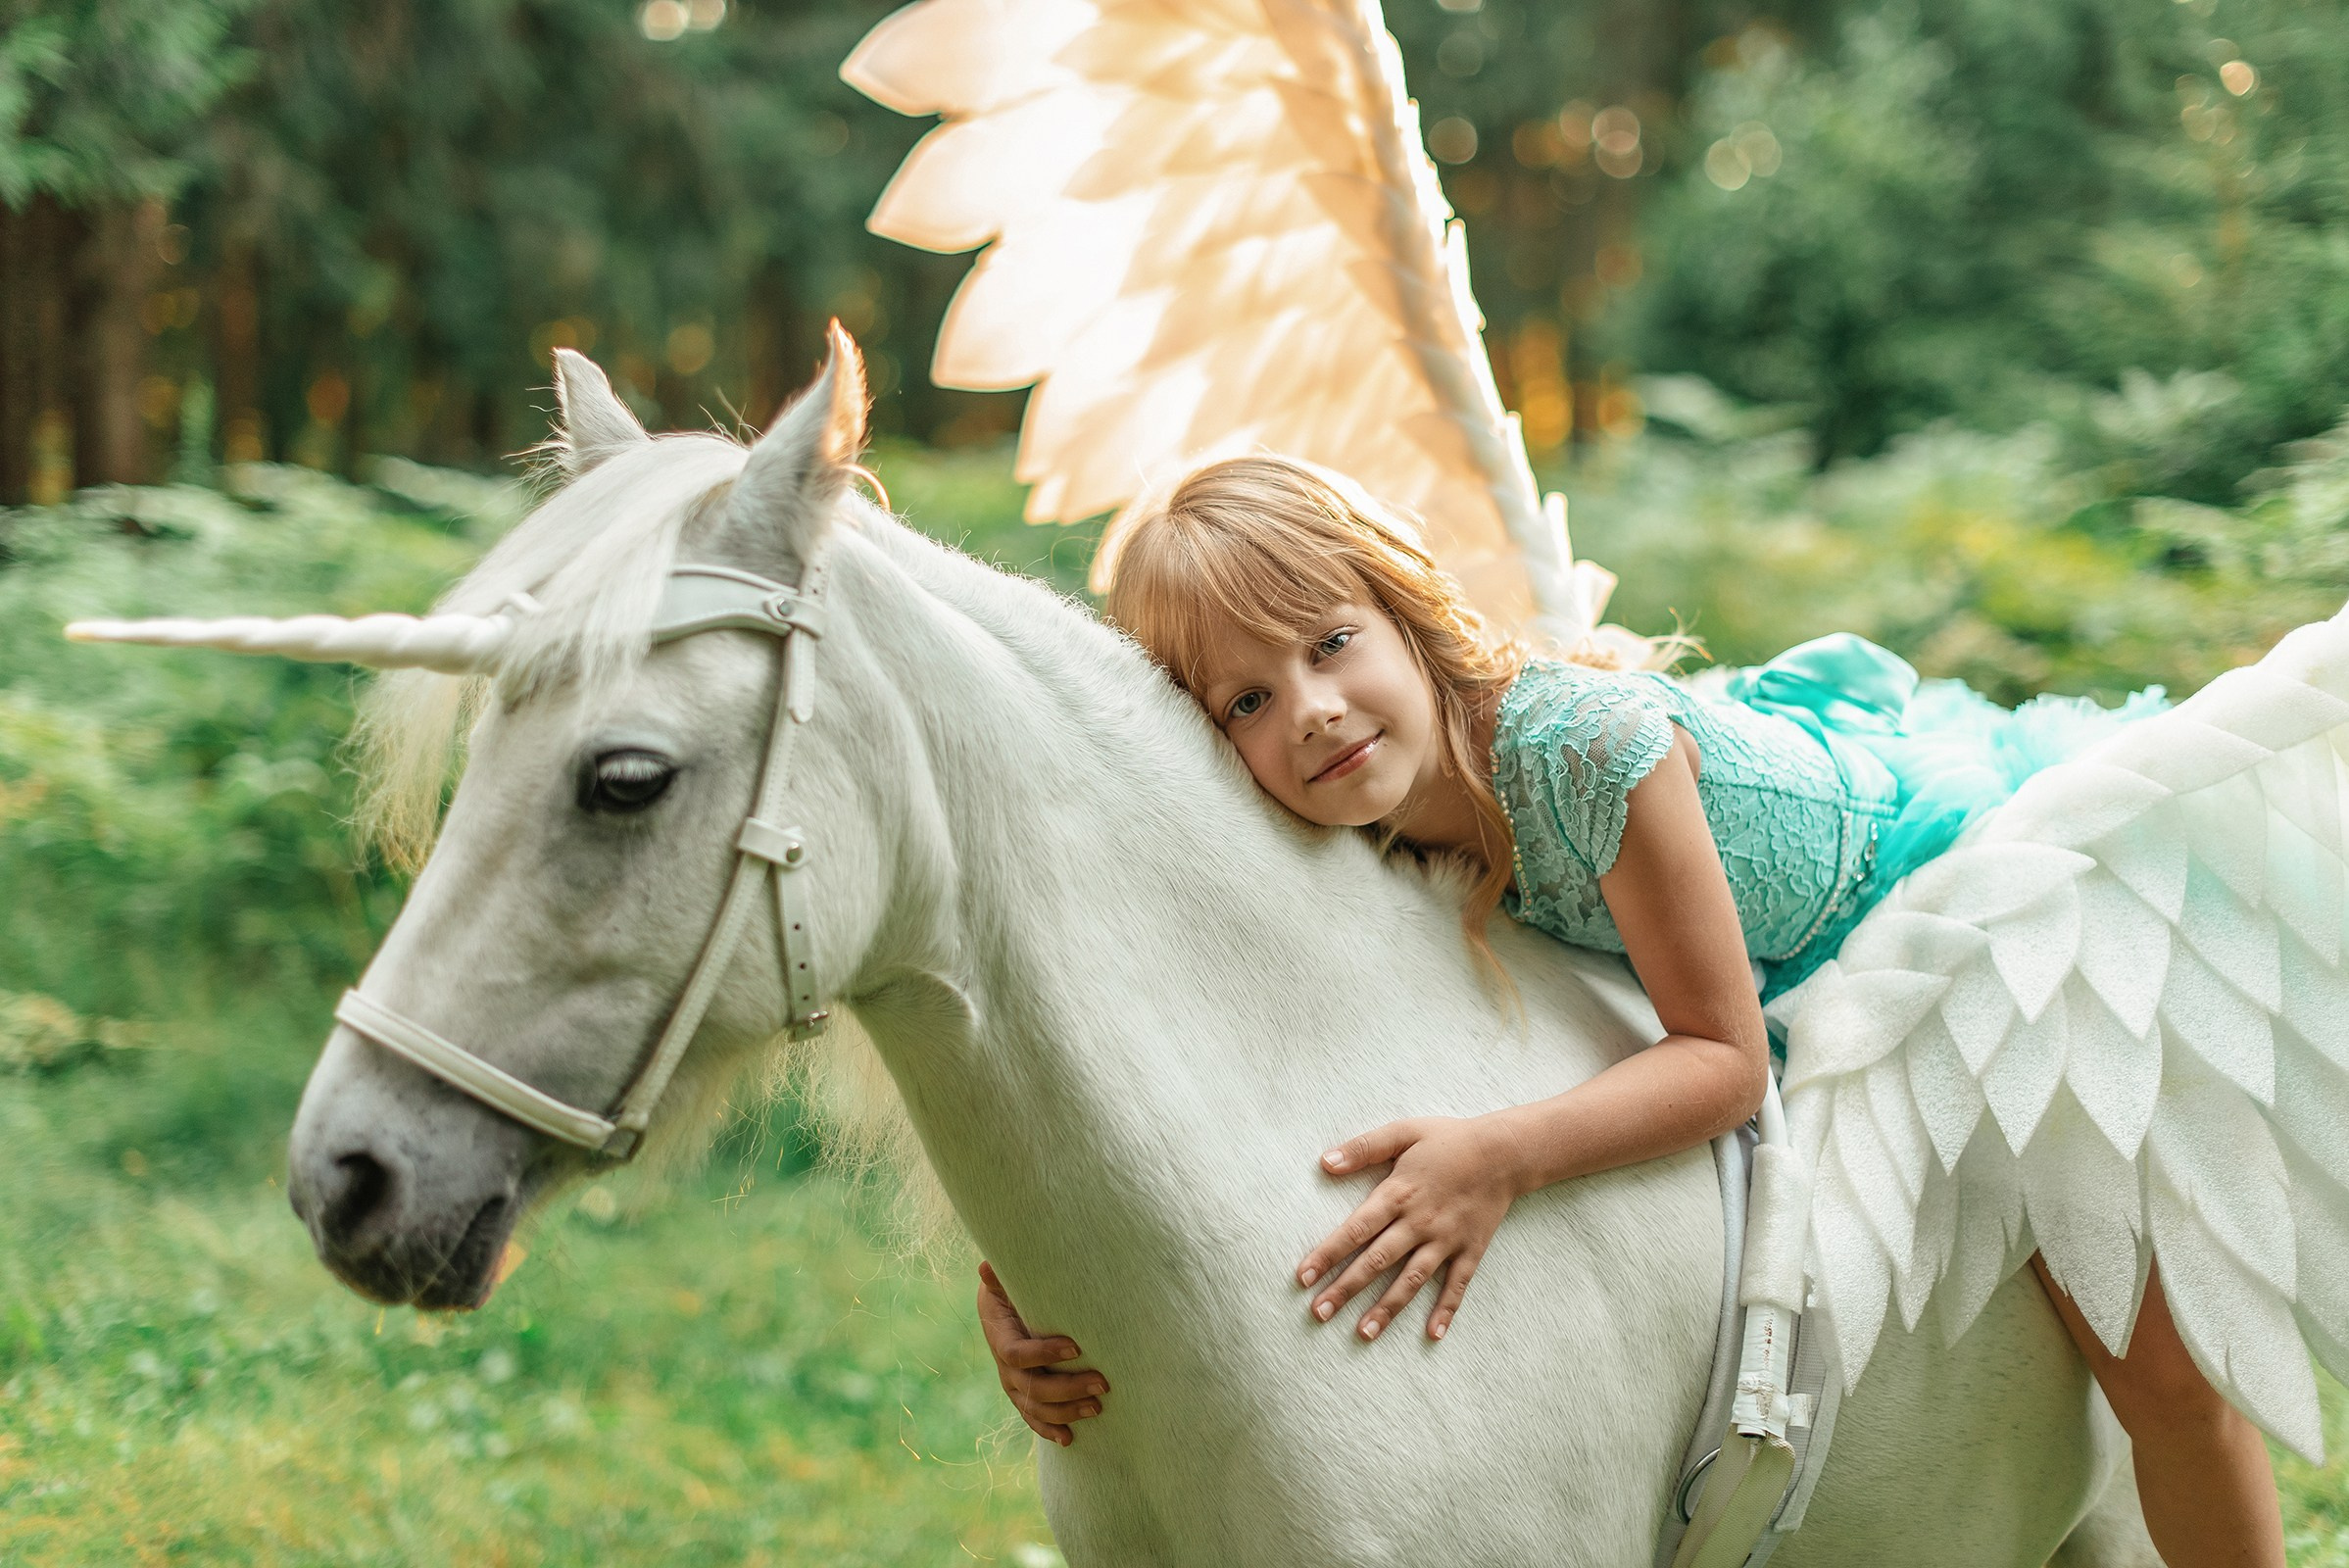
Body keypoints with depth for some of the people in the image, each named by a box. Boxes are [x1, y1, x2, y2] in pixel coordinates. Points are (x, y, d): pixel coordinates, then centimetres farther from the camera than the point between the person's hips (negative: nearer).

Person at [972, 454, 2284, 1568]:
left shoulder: (1586, 743, -42)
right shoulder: (1348, 858, -22)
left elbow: (1726, 1061, -34)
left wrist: (1502, 1155, -49)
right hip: (1805, 977, 6)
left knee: (2160, 1367, -3)